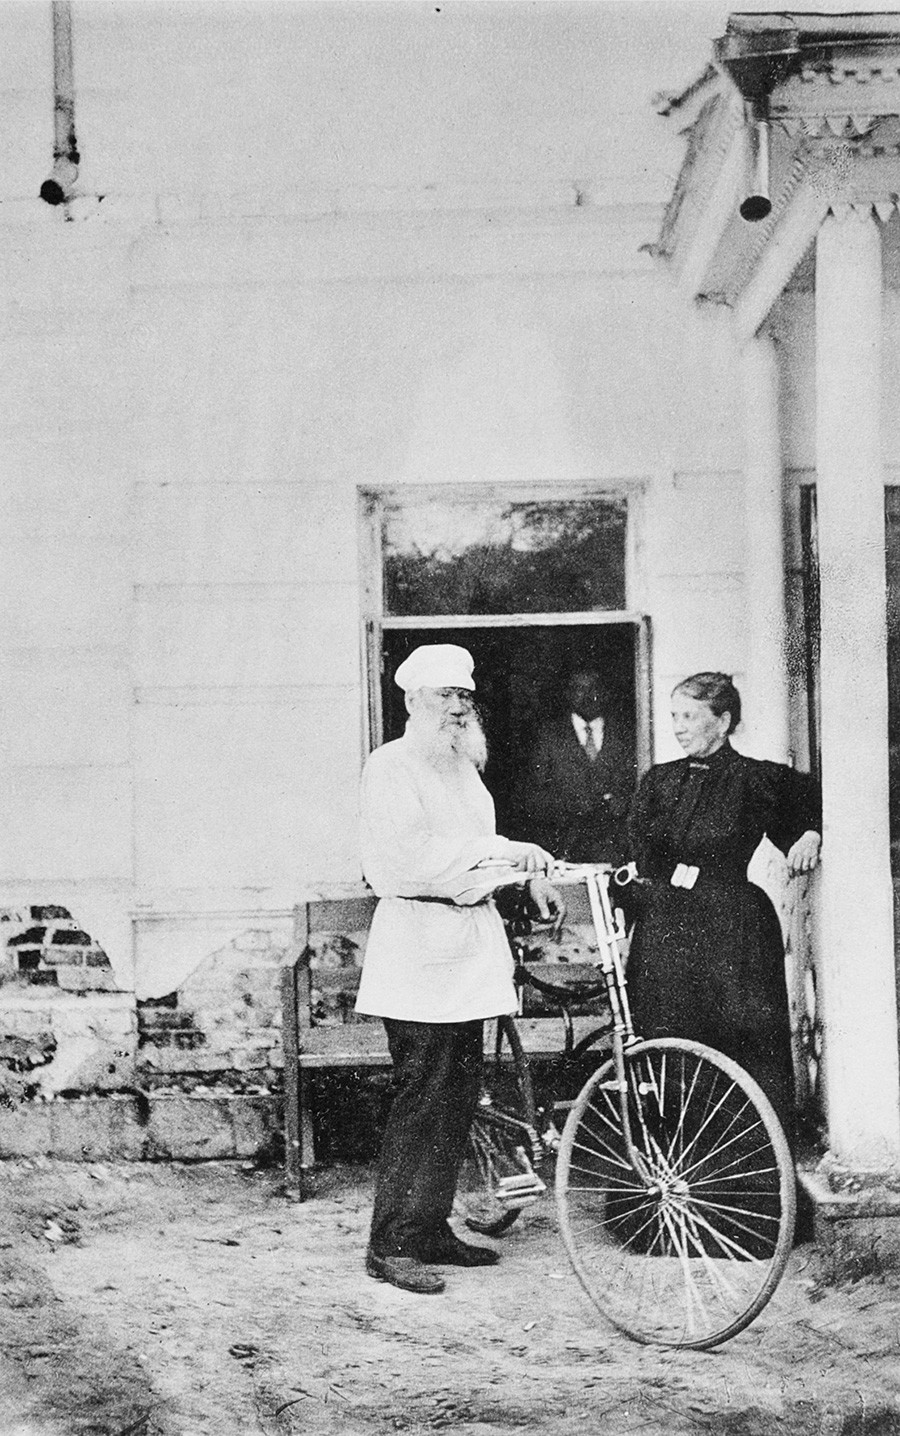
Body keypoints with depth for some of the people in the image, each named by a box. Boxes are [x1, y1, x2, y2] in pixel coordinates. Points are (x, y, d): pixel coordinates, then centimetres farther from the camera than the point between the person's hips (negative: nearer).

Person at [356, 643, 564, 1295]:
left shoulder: (463, 766, 20)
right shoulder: (391, 766, -8)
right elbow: (416, 855, -19)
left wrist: (530, 873, 12)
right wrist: (505, 852, -19)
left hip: (469, 943, 9)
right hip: (418, 941, -9)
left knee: (460, 1094, 10)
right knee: (422, 1098, -9)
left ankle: (433, 1229, 20)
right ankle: (391, 1245, -2)